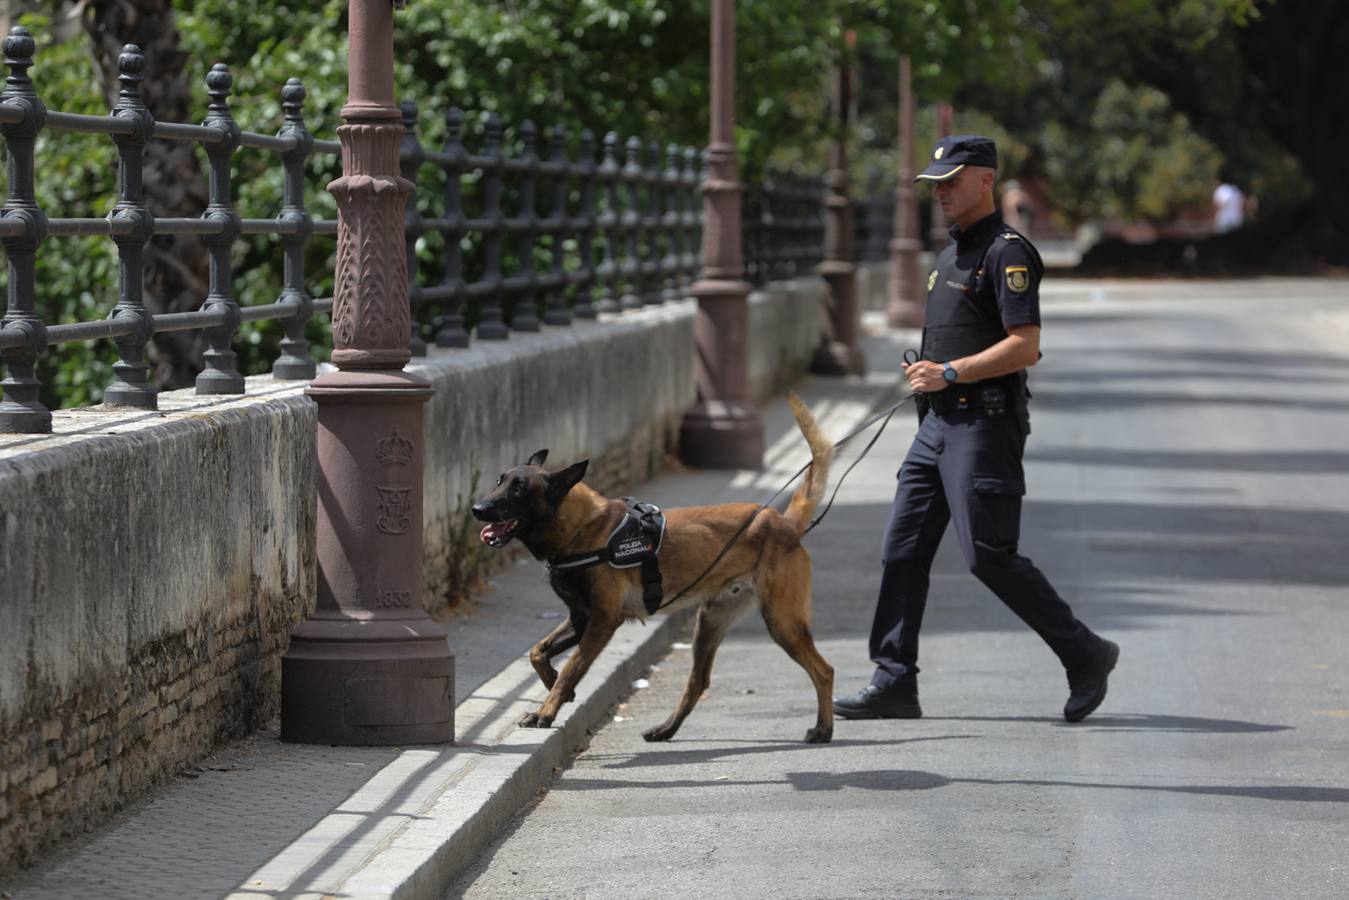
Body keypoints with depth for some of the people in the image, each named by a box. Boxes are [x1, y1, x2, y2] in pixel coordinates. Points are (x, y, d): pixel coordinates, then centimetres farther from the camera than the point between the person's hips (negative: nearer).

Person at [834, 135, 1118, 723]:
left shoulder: (1007, 252, -12)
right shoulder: (952, 253, 18)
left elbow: (1024, 345, -20)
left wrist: (950, 373, -20)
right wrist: (926, 373, 11)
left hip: (984, 424, -10)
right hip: (939, 422, 10)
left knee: (989, 556, -11)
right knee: (903, 548, 4)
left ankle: (1085, 655, 2)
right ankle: (893, 683, 7)